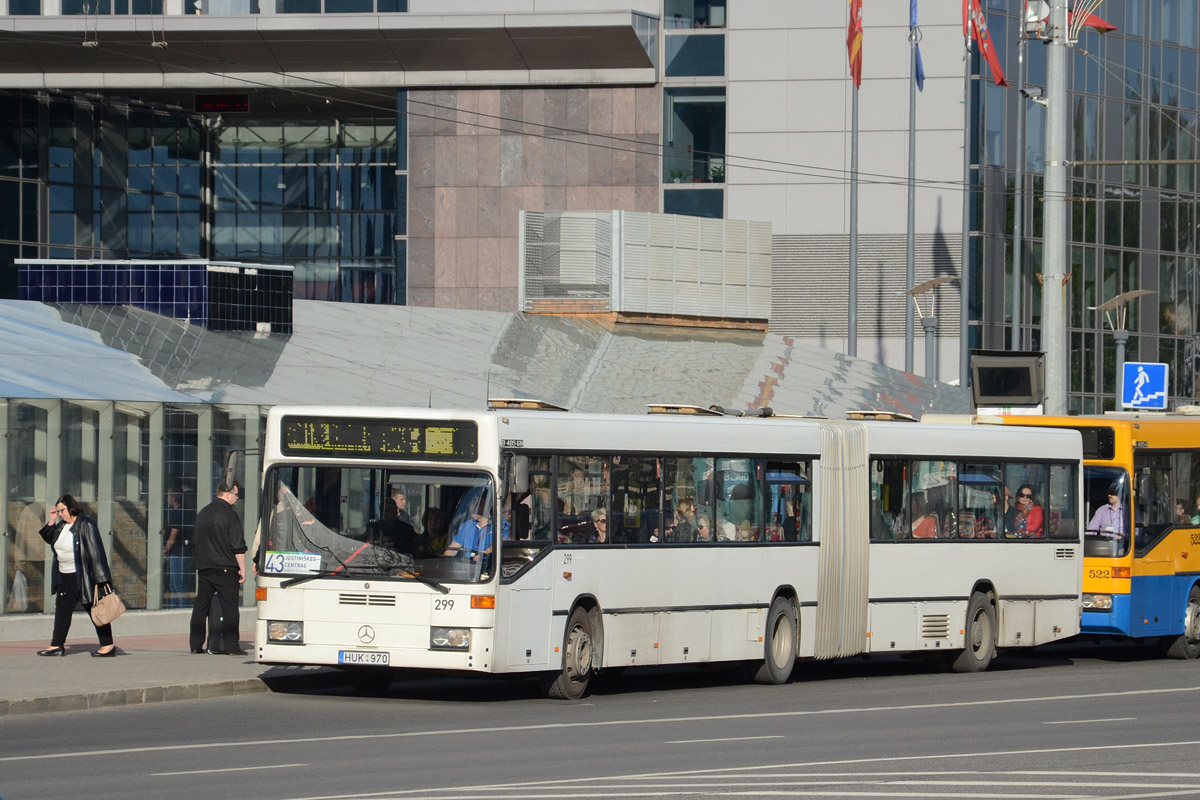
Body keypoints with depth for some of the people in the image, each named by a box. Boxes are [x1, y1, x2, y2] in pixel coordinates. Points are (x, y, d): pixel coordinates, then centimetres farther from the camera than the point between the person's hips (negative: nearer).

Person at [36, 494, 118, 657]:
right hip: (65, 577, 9)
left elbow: (95, 551, -19)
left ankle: (108, 645, 3)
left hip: (83, 576, -9)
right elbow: (50, 539, 21)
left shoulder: (86, 525, -16)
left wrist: (98, 578, -22)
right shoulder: (62, 525, 9)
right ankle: (57, 645, 14)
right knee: (62, 610, 9)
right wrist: (52, 521, 4)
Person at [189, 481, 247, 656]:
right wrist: (242, 569, -6)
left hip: (203, 567, 6)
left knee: (201, 606, 10)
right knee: (229, 607, -3)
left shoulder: (202, 514, 13)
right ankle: (231, 646, -6)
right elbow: (238, 546, -12)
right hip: (225, 568, -6)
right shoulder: (230, 515, -10)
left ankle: (196, 644, 10)